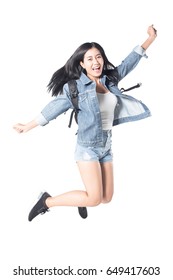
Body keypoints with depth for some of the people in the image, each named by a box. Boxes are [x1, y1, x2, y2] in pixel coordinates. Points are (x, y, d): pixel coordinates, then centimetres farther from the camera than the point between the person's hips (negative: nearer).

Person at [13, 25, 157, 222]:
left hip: (106, 145, 6)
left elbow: (129, 63, 15)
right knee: (94, 199, -12)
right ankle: (47, 201, 3)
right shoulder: (75, 87, -9)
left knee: (106, 198, 8)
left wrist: (150, 39, 19)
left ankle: (83, 199, 40)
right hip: (88, 146, -6)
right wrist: (28, 126, -1)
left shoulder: (111, 79, 5)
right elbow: (55, 107, -3)